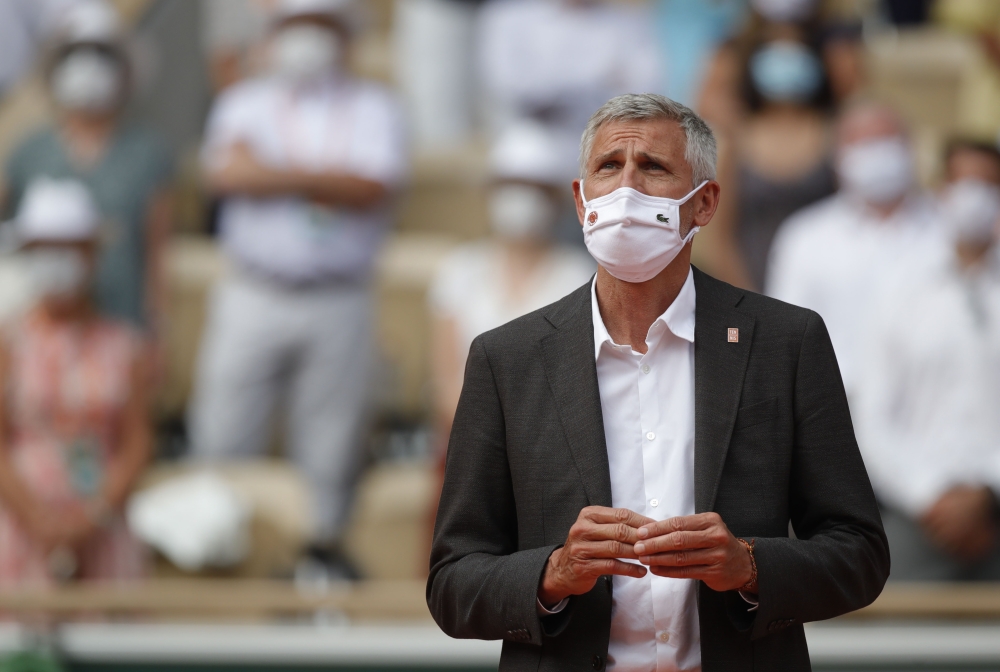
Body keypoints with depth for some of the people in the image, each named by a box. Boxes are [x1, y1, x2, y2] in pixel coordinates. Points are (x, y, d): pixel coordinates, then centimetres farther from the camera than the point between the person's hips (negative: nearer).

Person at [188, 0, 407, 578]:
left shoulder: (372, 107, 9)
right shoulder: (245, 103, 12)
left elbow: (374, 189, -9)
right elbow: (226, 173, -8)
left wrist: (282, 173, -8)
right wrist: (325, 177, -8)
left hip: (339, 306, 0)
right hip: (255, 297, 0)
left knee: (331, 443, 0)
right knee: (224, 433, -4)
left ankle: (324, 547, 10)